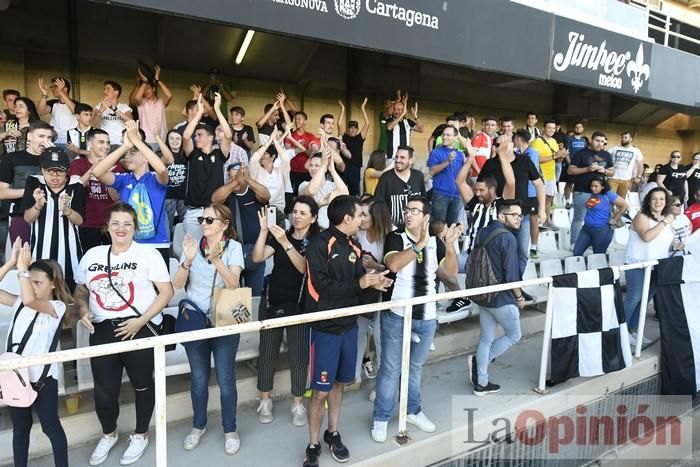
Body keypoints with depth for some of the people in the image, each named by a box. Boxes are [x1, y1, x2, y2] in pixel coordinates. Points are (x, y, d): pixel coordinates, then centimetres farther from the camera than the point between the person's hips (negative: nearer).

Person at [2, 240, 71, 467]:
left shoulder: (57, 307, -11)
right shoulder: (20, 303, 8)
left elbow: (30, 301, -29)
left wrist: (22, 268, -26)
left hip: (42, 376, -5)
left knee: (50, 426, 6)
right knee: (20, 427, 18)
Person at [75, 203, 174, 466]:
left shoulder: (147, 254, -4)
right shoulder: (92, 255, 9)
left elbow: (166, 291, -7)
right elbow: (80, 290, 17)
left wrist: (141, 321, -15)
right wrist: (83, 311, -4)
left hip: (140, 329, -3)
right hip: (102, 330, 4)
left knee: (142, 384, 11)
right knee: (104, 389, 11)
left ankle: (140, 435, 33)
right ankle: (108, 434, 38)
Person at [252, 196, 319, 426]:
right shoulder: (280, 235, 6)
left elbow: (303, 267, -20)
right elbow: (257, 257, -7)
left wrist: (285, 243, -30)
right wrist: (264, 231, -19)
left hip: (299, 306, -2)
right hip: (273, 303, 3)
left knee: (298, 356, 2)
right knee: (267, 353, 6)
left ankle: (298, 404, 17)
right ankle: (265, 402, 21)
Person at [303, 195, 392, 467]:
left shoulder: (353, 247, 8)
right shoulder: (319, 245, -15)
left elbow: (356, 284, 11)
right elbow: (322, 287, -23)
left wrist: (373, 284, -9)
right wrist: (359, 284, -22)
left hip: (349, 325, 7)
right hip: (325, 328, -7)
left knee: (338, 383, 18)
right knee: (320, 391, 0)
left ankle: (333, 434, 35)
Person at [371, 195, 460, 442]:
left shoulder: (435, 243, 4)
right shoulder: (396, 238, -7)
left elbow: (451, 271, -7)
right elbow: (393, 265, -25)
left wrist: (450, 246, -22)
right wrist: (420, 244, -31)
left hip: (426, 317, 4)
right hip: (397, 315, -4)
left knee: (416, 366, 20)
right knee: (391, 368, 4)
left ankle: (413, 410, 37)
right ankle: (381, 418, 19)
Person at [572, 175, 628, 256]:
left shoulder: (608, 195, -10)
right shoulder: (591, 194, 7)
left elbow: (624, 205, -9)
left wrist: (615, 219, -4)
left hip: (602, 230, -6)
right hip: (586, 228, 6)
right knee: (576, 252, 0)